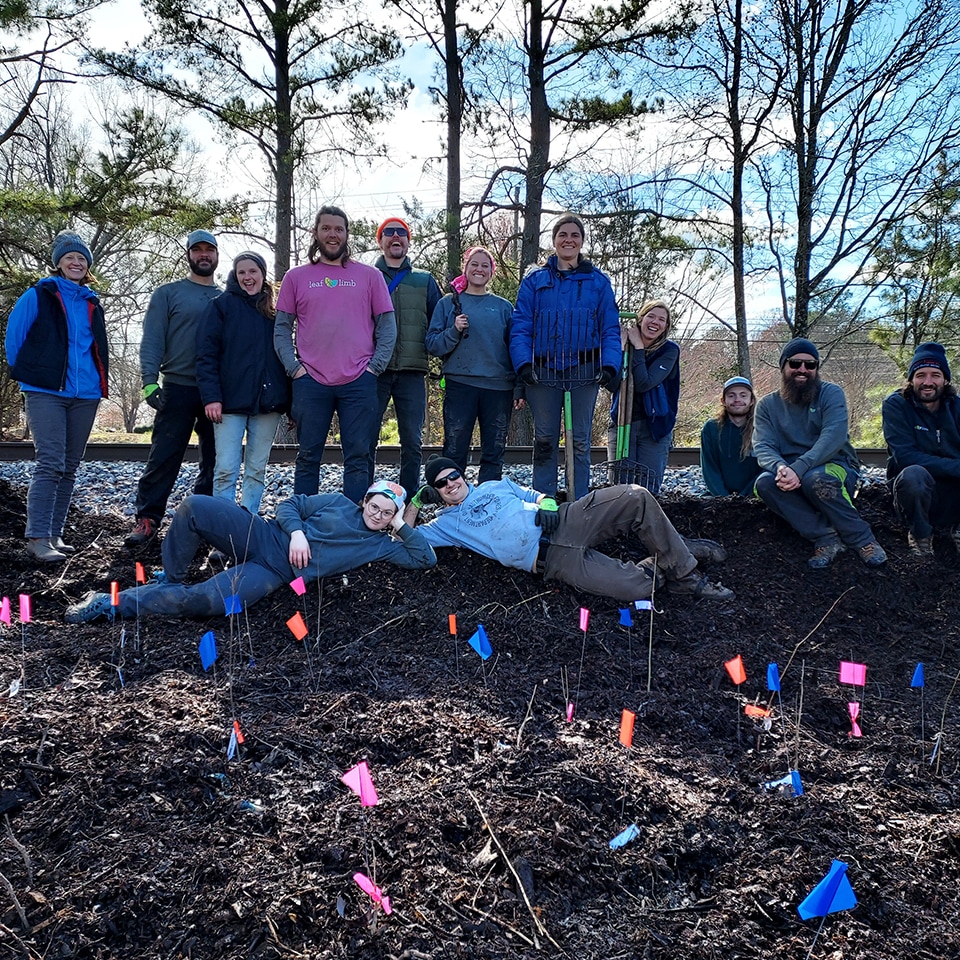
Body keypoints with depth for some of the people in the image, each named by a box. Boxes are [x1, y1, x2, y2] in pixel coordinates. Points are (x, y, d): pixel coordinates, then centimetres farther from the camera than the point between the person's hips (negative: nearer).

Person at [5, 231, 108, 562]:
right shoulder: (38, 296, 2)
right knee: (50, 464, -14)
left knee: (69, 467, 7)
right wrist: (26, 374, 6)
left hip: (85, 395, 5)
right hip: (46, 393, -5)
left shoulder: (92, 304, 15)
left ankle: (54, 533, 15)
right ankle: (37, 538, -13)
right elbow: (13, 337, 3)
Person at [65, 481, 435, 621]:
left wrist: (402, 528, -2)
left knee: (206, 601, -29)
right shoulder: (339, 503, 14)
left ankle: (113, 604, -15)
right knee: (195, 506, -25)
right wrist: (297, 532, -8)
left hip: (276, 573, -2)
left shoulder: (382, 545, 12)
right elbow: (289, 504, 12)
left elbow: (425, 558, 7)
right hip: (263, 535, 2)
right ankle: (170, 579, -2)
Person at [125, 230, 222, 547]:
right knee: (163, 458, -5)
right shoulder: (168, 293, 7)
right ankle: (147, 520, 1)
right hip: (178, 387, -3)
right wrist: (149, 380, -13)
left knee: (214, 462, 6)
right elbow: (152, 340, -1)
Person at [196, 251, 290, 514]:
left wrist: (289, 403, 8)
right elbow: (206, 354, -3)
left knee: (257, 469, 6)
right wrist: (211, 396, -14)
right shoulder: (223, 305, 4)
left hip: (267, 401, 3)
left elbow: (284, 355, 16)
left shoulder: (273, 310, 14)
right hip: (231, 401, -3)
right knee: (226, 470, -6)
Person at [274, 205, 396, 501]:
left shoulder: (370, 276, 9)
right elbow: (281, 328, 9)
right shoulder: (296, 277, 10)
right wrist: (294, 367, -3)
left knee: (358, 457, 1)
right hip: (311, 382, 1)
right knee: (308, 457, 6)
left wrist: (374, 366, -3)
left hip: (359, 382, 0)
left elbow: (387, 325, 8)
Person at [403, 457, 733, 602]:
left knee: (636, 497, -19)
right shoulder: (448, 523, 15)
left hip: (567, 521, 4)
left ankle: (684, 572, -3)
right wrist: (416, 501, 10)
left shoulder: (495, 485, 24)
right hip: (552, 558, -4)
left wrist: (548, 508, 2)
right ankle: (662, 566, 7)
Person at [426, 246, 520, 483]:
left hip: (498, 386, 2)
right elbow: (432, 344, 4)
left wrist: (520, 388, 5)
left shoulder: (504, 307, 13)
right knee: (454, 451, -3)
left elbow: (515, 348, 12)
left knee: (494, 452, 5)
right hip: (460, 384, -2)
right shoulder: (449, 303, 9)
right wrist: (454, 331, -14)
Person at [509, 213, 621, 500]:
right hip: (543, 371, 0)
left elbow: (611, 329, 4)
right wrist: (523, 364, -12)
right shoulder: (534, 281, 8)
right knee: (544, 440, 6)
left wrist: (610, 365, -10)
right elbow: (520, 327, 2)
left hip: (584, 372, 0)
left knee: (580, 442, 5)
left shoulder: (598, 281, 8)